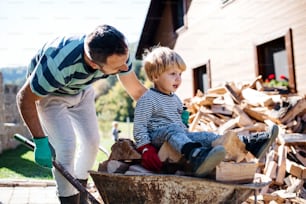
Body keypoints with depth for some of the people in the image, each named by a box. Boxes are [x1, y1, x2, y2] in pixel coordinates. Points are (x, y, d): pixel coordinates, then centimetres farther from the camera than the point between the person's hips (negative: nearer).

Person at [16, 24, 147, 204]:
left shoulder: (120, 53, -29)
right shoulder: (58, 64, -45)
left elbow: (137, 90, -12)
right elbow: (25, 99, -28)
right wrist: (40, 142, -29)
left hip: (81, 90, 5)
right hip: (49, 93, -5)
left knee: (92, 142, 3)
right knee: (66, 145, -20)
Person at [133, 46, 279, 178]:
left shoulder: (175, 99, 22)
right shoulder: (148, 99, -5)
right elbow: (139, 127, -11)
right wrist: (146, 150, -22)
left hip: (179, 139, 8)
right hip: (157, 137, -8)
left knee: (206, 136, -11)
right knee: (173, 129, -38)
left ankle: (250, 144, -20)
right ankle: (196, 156, -68)